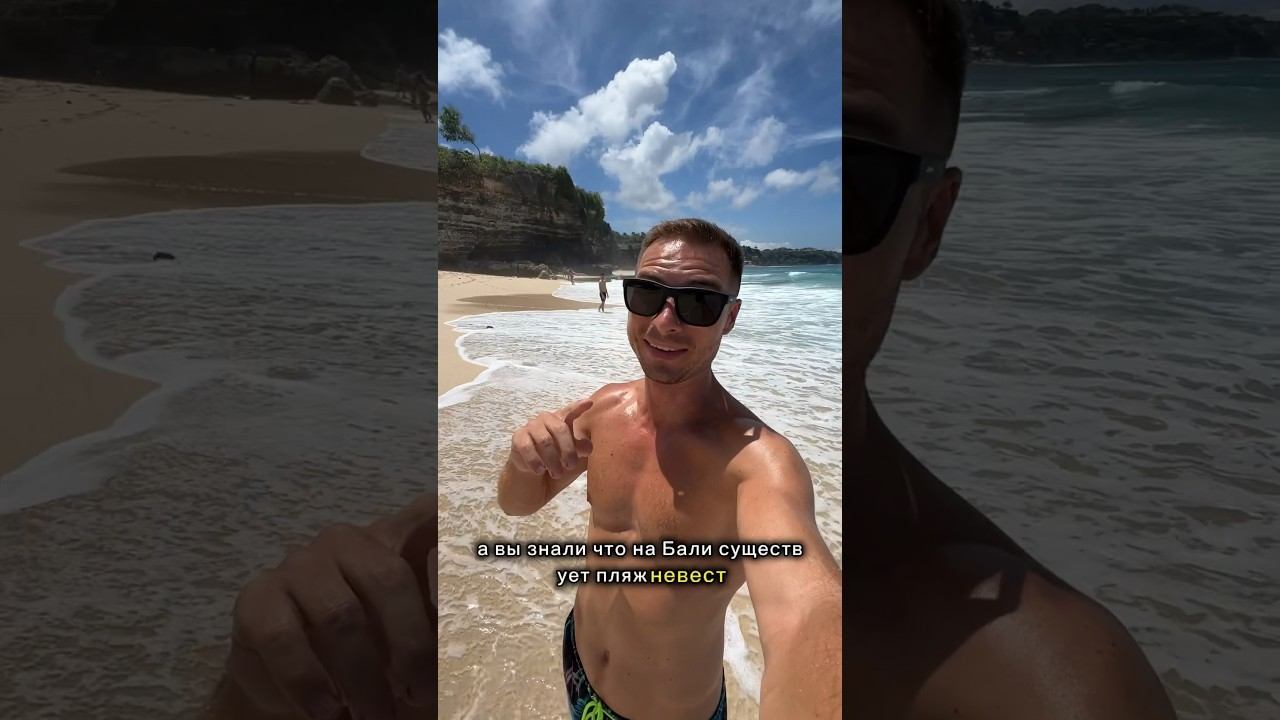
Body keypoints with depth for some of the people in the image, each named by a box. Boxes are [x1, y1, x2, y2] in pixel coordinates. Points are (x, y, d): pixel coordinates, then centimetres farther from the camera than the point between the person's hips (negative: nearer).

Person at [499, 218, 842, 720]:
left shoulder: (755, 456, -32)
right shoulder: (605, 408, -11)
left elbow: (804, 617, -50)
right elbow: (517, 503, 1)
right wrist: (525, 459, -22)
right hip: (576, 663, 5)